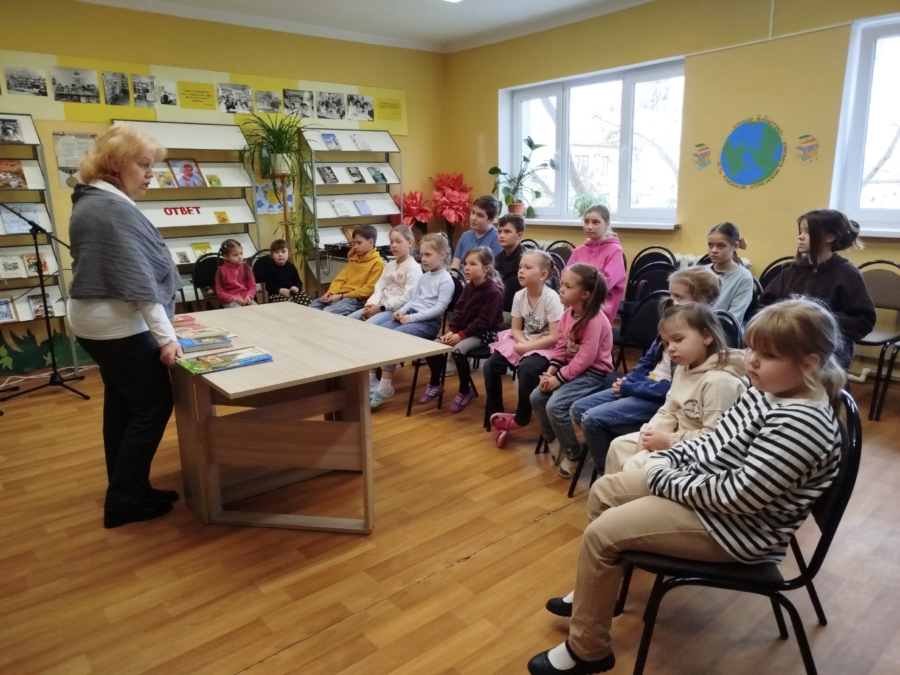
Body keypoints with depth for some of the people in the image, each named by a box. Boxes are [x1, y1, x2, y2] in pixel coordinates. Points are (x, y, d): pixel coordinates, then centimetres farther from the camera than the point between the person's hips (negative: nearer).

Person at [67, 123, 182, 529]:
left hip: (97, 320, 10)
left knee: (122, 404, 15)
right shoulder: (113, 209, -20)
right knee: (153, 405, -1)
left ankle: (125, 493, 26)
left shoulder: (90, 202, 13)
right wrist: (166, 336, -25)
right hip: (119, 325, -10)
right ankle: (125, 500, 7)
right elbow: (138, 279, -25)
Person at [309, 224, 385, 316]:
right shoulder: (353, 258, 21)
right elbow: (341, 278, 18)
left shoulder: (377, 263, -6)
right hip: (340, 296, 9)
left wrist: (342, 296, -15)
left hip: (357, 300, -9)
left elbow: (369, 289, -14)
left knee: (328, 312, -30)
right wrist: (331, 292, -3)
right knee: (312, 306, -7)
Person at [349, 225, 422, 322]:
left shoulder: (414, 268, -8)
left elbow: (407, 298, -17)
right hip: (380, 307, 8)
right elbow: (379, 287, 11)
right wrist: (370, 304, -9)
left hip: (396, 310, -8)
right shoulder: (390, 265, 19)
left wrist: (381, 307, -18)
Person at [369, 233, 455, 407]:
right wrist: (401, 311, -3)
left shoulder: (446, 280, -6)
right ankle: (370, 378, -6)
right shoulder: (423, 277, 20)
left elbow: (439, 308, -15)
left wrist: (412, 317, -20)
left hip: (429, 322, -8)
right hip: (410, 315, 8)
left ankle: (385, 386, -20)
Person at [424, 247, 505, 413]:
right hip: (464, 329, 8)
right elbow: (458, 310, 7)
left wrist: (461, 335, -24)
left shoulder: (494, 291, -17)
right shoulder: (469, 287, 9)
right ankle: (435, 384, 14)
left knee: (458, 350, -32)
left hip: (485, 333, -8)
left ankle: (465, 391, -10)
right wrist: (452, 330, -10)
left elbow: (483, 321, -22)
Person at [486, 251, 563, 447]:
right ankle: (496, 415, 0)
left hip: (546, 348, -6)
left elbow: (555, 337, -22)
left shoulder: (551, 298, -20)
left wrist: (527, 347, -20)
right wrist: (523, 343, -16)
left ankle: (521, 418, -11)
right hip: (524, 343, 7)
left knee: (526, 369, -34)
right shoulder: (519, 296, -2)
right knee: (490, 366, -11)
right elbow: (516, 329, 5)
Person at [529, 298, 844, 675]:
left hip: (732, 525, -10)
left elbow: (739, 494, -31)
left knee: (600, 534, -14)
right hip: (701, 484, 10)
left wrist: (667, 480, -21)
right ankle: (595, 592, 31)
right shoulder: (765, 391, 2)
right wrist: (667, 458, -2)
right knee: (603, 492, 12)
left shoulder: (801, 423, -28)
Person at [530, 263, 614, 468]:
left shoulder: (594, 319, -23)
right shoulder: (568, 313, 3)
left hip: (592, 372, -9)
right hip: (572, 367, 9)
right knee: (537, 397, 0)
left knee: (555, 405, -22)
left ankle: (574, 451, 0)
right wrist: (550, 372, -6)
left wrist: (560, 378, -22)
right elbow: (561, 346, 6)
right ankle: (553, 440, 20)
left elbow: (586, 357, -25)